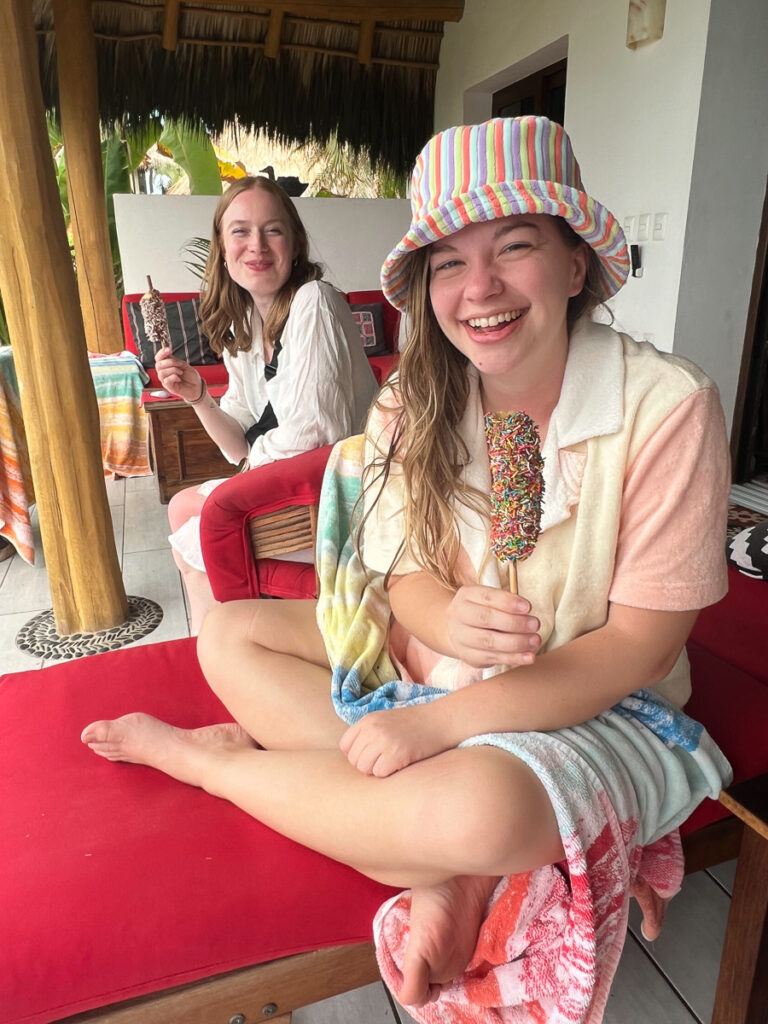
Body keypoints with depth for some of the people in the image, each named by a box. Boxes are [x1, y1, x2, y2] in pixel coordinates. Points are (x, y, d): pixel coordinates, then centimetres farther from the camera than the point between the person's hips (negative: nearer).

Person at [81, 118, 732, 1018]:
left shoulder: (667, 408, -21)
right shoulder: (413, 404, -8)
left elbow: (640, 645, -18)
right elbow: (407, 577, -3)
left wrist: (439, 720, -25)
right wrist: (450, 619, -29)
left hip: (591, 703, -4)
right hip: (429, 658, 5)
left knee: (485, 809, -36)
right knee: (228, 636, -5)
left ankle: (203, 755, -8)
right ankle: (437, 875, -14)